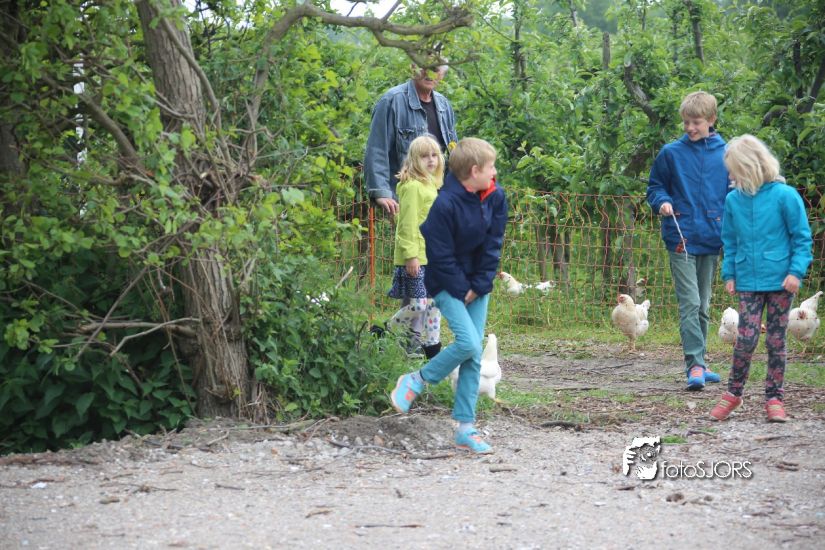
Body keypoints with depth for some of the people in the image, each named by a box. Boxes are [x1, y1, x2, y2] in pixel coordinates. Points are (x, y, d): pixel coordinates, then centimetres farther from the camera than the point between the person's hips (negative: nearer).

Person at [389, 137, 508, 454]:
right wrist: (462, 291, -13)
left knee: (474, 355, 2)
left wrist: (479, 286, -5)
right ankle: (416, 381, 2)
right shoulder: (445, 205, -22)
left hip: (477, 286, 6)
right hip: (447, 284, -6)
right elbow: (441, 256, -18)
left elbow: (493, 245, 1)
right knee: (468, 343, -21)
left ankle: (466, 428, 7)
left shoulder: (496, 197, -3)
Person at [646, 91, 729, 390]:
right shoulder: (671, 153, -1)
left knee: (702, 306, 12)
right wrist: (662, 203, -12)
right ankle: (695, 365, -13)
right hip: (681, 239, -3)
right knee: (689, 303, -11)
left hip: (712, 240, 3)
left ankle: (698, 364, 21)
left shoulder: (725, 154, 3)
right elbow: (655, 186, 9)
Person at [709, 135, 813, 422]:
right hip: (748, 280, 2)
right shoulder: (734, 199, 2)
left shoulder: (784, 195, -9)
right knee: (746, 337, -6)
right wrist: (729, 274, 8)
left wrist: (796, 271, -12)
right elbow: (730, 242, 13)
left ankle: (774, 398, 14)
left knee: (776, 339, 5)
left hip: (780, 280, -2)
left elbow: (802, 237, -4)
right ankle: (733, 393, 9)